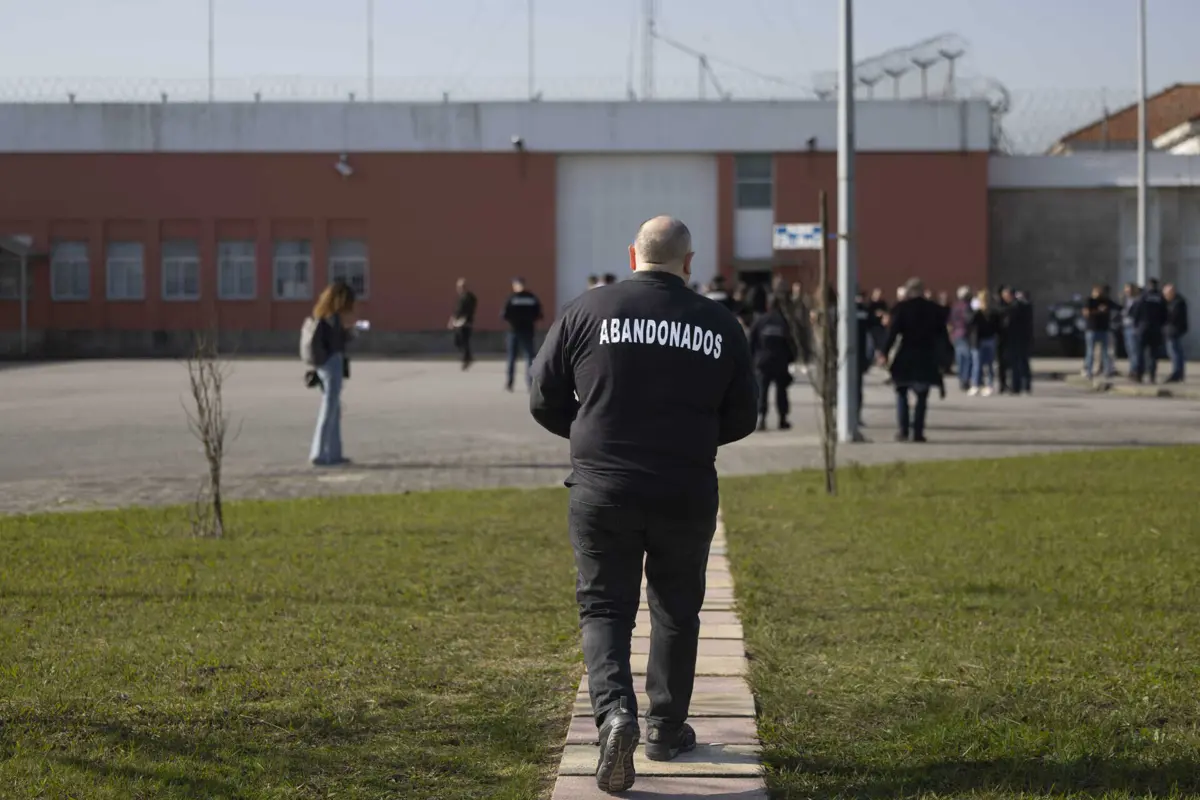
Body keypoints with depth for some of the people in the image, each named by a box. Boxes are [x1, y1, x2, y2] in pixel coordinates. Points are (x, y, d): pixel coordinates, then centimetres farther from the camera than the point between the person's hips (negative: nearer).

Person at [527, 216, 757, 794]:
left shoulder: (586, 312, -2)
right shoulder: (720, 325, 1)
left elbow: (545, 401, 2)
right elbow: (741, 419, 8)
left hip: (602, 492, -1)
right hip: (687, 497, 1)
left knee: (604, 607, 7)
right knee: (676, 611, 18)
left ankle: (615, 711, -16)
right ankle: (666, 727, 27)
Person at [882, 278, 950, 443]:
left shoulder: (901, 308, -2)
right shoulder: (934, 309, 5)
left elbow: (893, 332, -9)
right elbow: (942, 334, 7)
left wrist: (885, 353, -8)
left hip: (905, 356, -1)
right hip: (927, 357, 2)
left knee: (902, 393, 9)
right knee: (922, 397, 7)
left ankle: (902, 430, -2)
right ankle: (918, 432, 0)